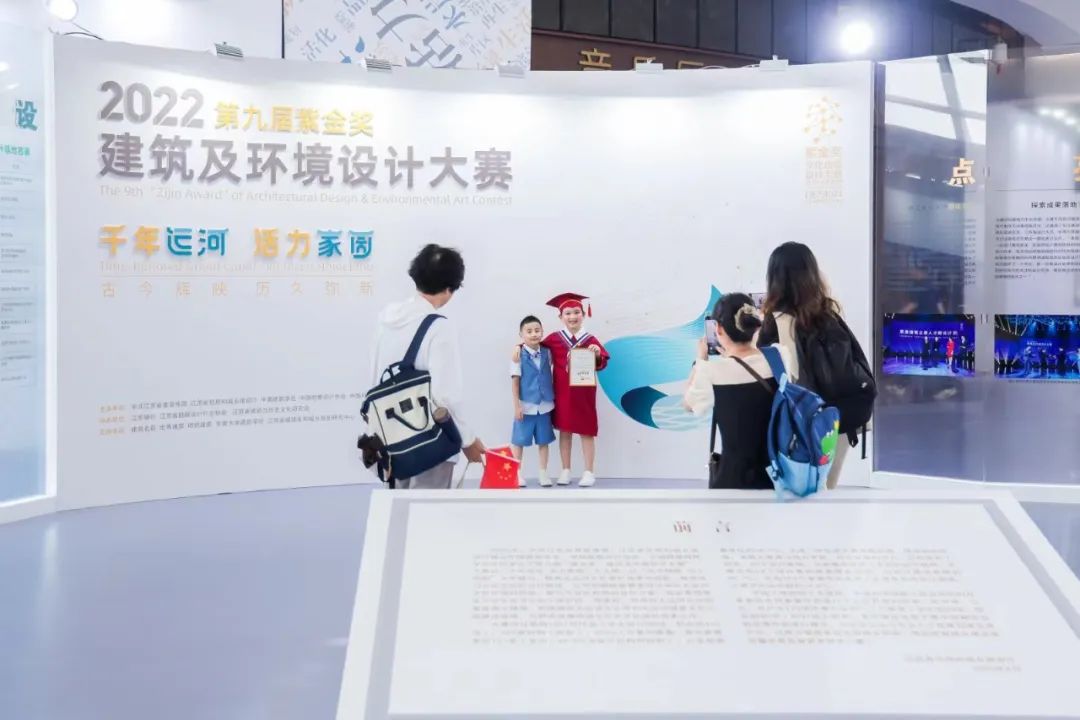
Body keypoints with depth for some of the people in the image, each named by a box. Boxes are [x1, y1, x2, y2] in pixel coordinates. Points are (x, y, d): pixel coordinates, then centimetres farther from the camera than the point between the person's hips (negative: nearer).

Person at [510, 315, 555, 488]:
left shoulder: (547, 353, 0)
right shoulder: (519, 355, -10)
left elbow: (551, 375, 13)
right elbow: (515, 381, -9)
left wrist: (553, 398, 2)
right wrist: (516, 405, -11)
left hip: (544, 405, 3)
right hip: (526, 405, -3)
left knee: (543, 440, 9)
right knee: (519, 440, 6)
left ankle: (543, 473, 19)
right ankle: (517, 473, 17)